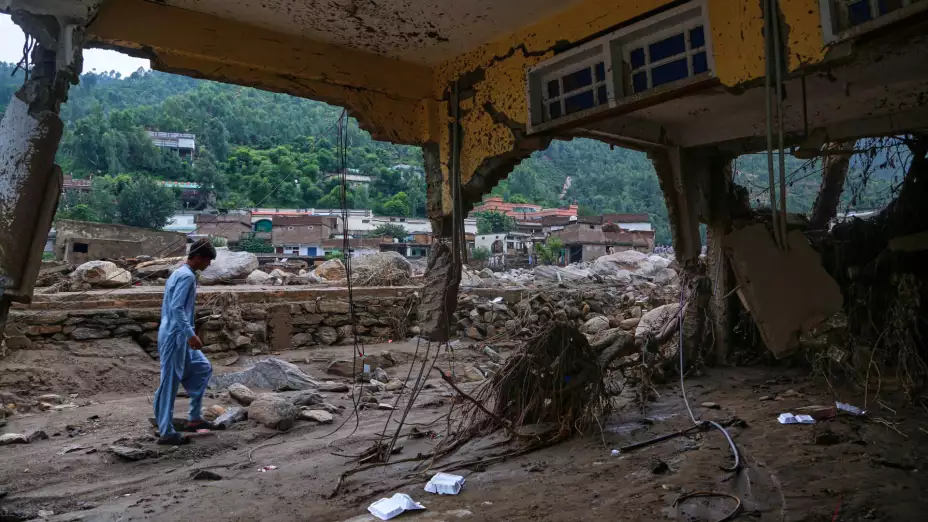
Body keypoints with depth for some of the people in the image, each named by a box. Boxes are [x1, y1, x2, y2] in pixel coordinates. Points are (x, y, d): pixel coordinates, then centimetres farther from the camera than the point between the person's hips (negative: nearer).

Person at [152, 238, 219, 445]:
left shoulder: (179, 273, 15)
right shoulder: (187, 276, -16)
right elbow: (177, 308, -24)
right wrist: (191, 334, -25)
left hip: (178, 337, 10)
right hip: (175, 337, -10)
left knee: (202, 369, 16)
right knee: (170, 384, -2)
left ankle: (194, 418, 19)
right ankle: (167, 432, 6)